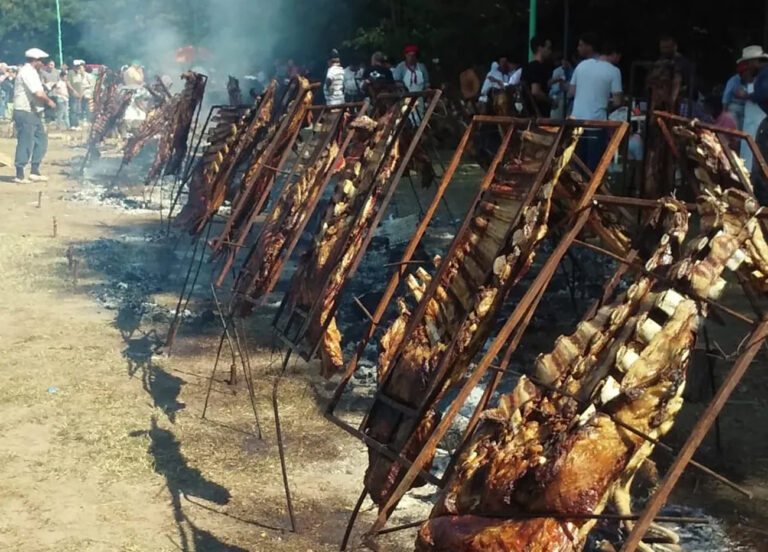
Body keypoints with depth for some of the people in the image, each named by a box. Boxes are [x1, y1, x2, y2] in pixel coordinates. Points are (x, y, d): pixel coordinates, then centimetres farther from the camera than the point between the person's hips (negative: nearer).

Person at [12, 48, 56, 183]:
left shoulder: (31, 72, 17)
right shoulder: (27, 72, -16)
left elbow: (38, 93, 15)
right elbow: (39, 94, -24)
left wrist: (46, 100, -1)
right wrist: (49, 101, -8)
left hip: (34, 113, 10)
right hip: (25, 113, -10)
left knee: (41, 140, 12)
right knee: (26, 144, -5)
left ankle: (35, 172, 16)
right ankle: (19, 175, 2)